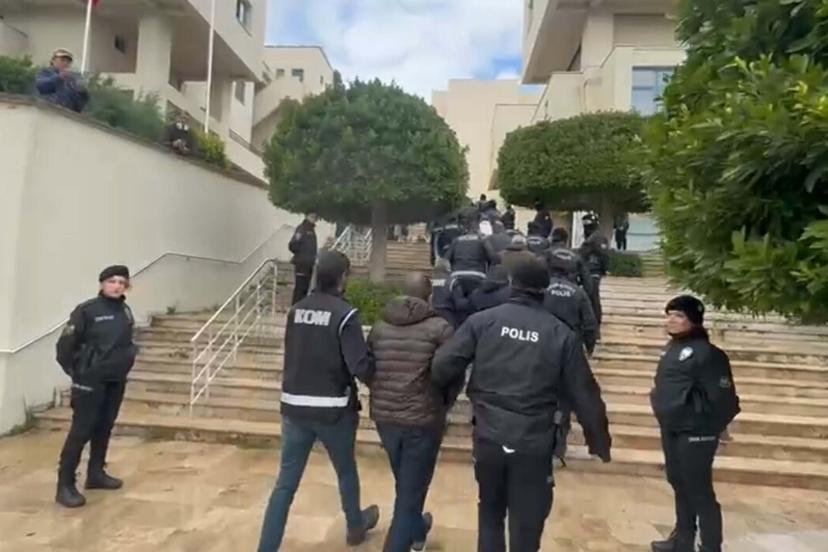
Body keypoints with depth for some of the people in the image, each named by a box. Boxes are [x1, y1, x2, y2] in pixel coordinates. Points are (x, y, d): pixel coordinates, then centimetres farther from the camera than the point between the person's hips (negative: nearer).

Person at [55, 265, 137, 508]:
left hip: (116, 381, 6)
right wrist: (75, 371, -7)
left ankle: (96, 474, 29)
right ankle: (65, 485, 5)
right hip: (91, 380, -6)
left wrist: (128, 357, 7)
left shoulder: (126, 312, 4)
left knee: (104, 427, 15)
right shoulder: (87, 310, -13)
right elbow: (65, 344, -11)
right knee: (81, 431, -4)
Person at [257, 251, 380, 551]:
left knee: (285, 483, 10)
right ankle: (356, 525, 44)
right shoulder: (345, 314, -17)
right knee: (346, 471, 21)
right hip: (333, 409, -4)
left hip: (294, 406, 4)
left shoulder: (297, 309, 3)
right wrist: (374, 375, 0)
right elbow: (360, 366, -21)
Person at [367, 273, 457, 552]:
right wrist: (444, 403, 9)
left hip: (383, 416, 5)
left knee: (405, 483, 27)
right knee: (411, 490, 8)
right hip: (423, 419, -5)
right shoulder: (439, 327, -10)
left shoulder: (379, 326, 3)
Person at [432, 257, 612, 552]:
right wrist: (600, 441, 17)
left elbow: (442, 366, -8)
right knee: (526, 525, 14)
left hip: (488, 436, 1)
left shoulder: (483, 320, -3)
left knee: (490, 512, 25)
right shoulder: (561, 334, -1)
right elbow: (584, 394, 4)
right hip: (534, 444, -1)